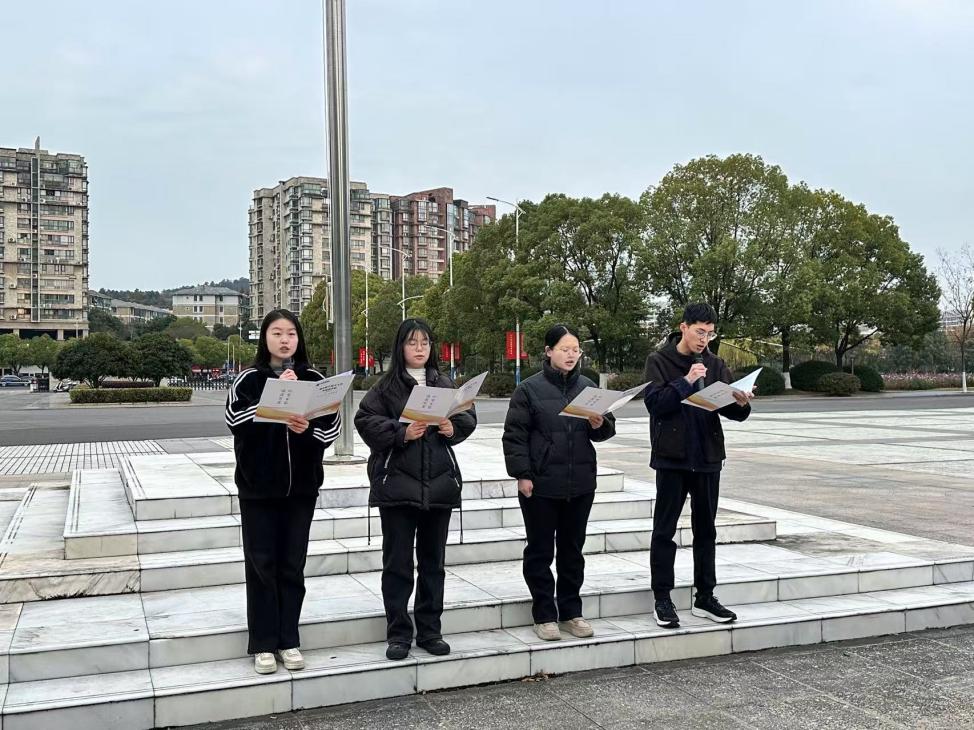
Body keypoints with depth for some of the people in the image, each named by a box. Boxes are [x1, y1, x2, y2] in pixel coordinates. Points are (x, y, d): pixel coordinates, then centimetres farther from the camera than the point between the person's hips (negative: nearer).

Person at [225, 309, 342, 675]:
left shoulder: (313, 379, 3)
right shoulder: (249, 379, -1)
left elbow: (333, 424, -1)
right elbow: (236, 418, -17)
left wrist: (308, 430, -20)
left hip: (301, 485, 2)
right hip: (258, 485, -1)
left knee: (292, 565, 8)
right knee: (261, 563, 3)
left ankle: (289, 640, 18)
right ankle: (263, 644, 13)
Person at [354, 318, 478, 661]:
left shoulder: (444, 384, 10)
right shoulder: (386, 386, -1)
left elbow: (469, 415, 12)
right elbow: (365, 420, -9)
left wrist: (454, 427, -9)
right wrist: (402, 433, -20)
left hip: (439, 482, 4)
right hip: (397, 483, -3)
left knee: (433, 561, 12)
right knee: (398, 562, 3)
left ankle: (429, 631, 23)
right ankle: (398, 633, 13)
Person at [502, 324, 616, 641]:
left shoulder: (587, 386, 7)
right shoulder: (529, 389, -5)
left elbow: (607, 429, 14)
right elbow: (515, 434, -6)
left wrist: (600, 425, -9)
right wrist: (522, 475, -12)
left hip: (580, 484, 4)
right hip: (540, 485, -4)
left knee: (572, 550, 14)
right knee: (540, 551, 5)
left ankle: (570, 612, 26)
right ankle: (544, 615, 16)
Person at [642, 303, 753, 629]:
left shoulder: (714, 364, 8)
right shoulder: (659, 361, -3)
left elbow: (730, 410, 5)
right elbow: (654, 401, -14)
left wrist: (741, 403, -16)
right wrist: (686, 382, -22)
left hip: (708, 457, 4)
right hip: (672, 457, -4)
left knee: (705, 529, 11)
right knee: (664, 530, 3)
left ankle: (705, 598, 21)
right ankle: (662, 599, 12)